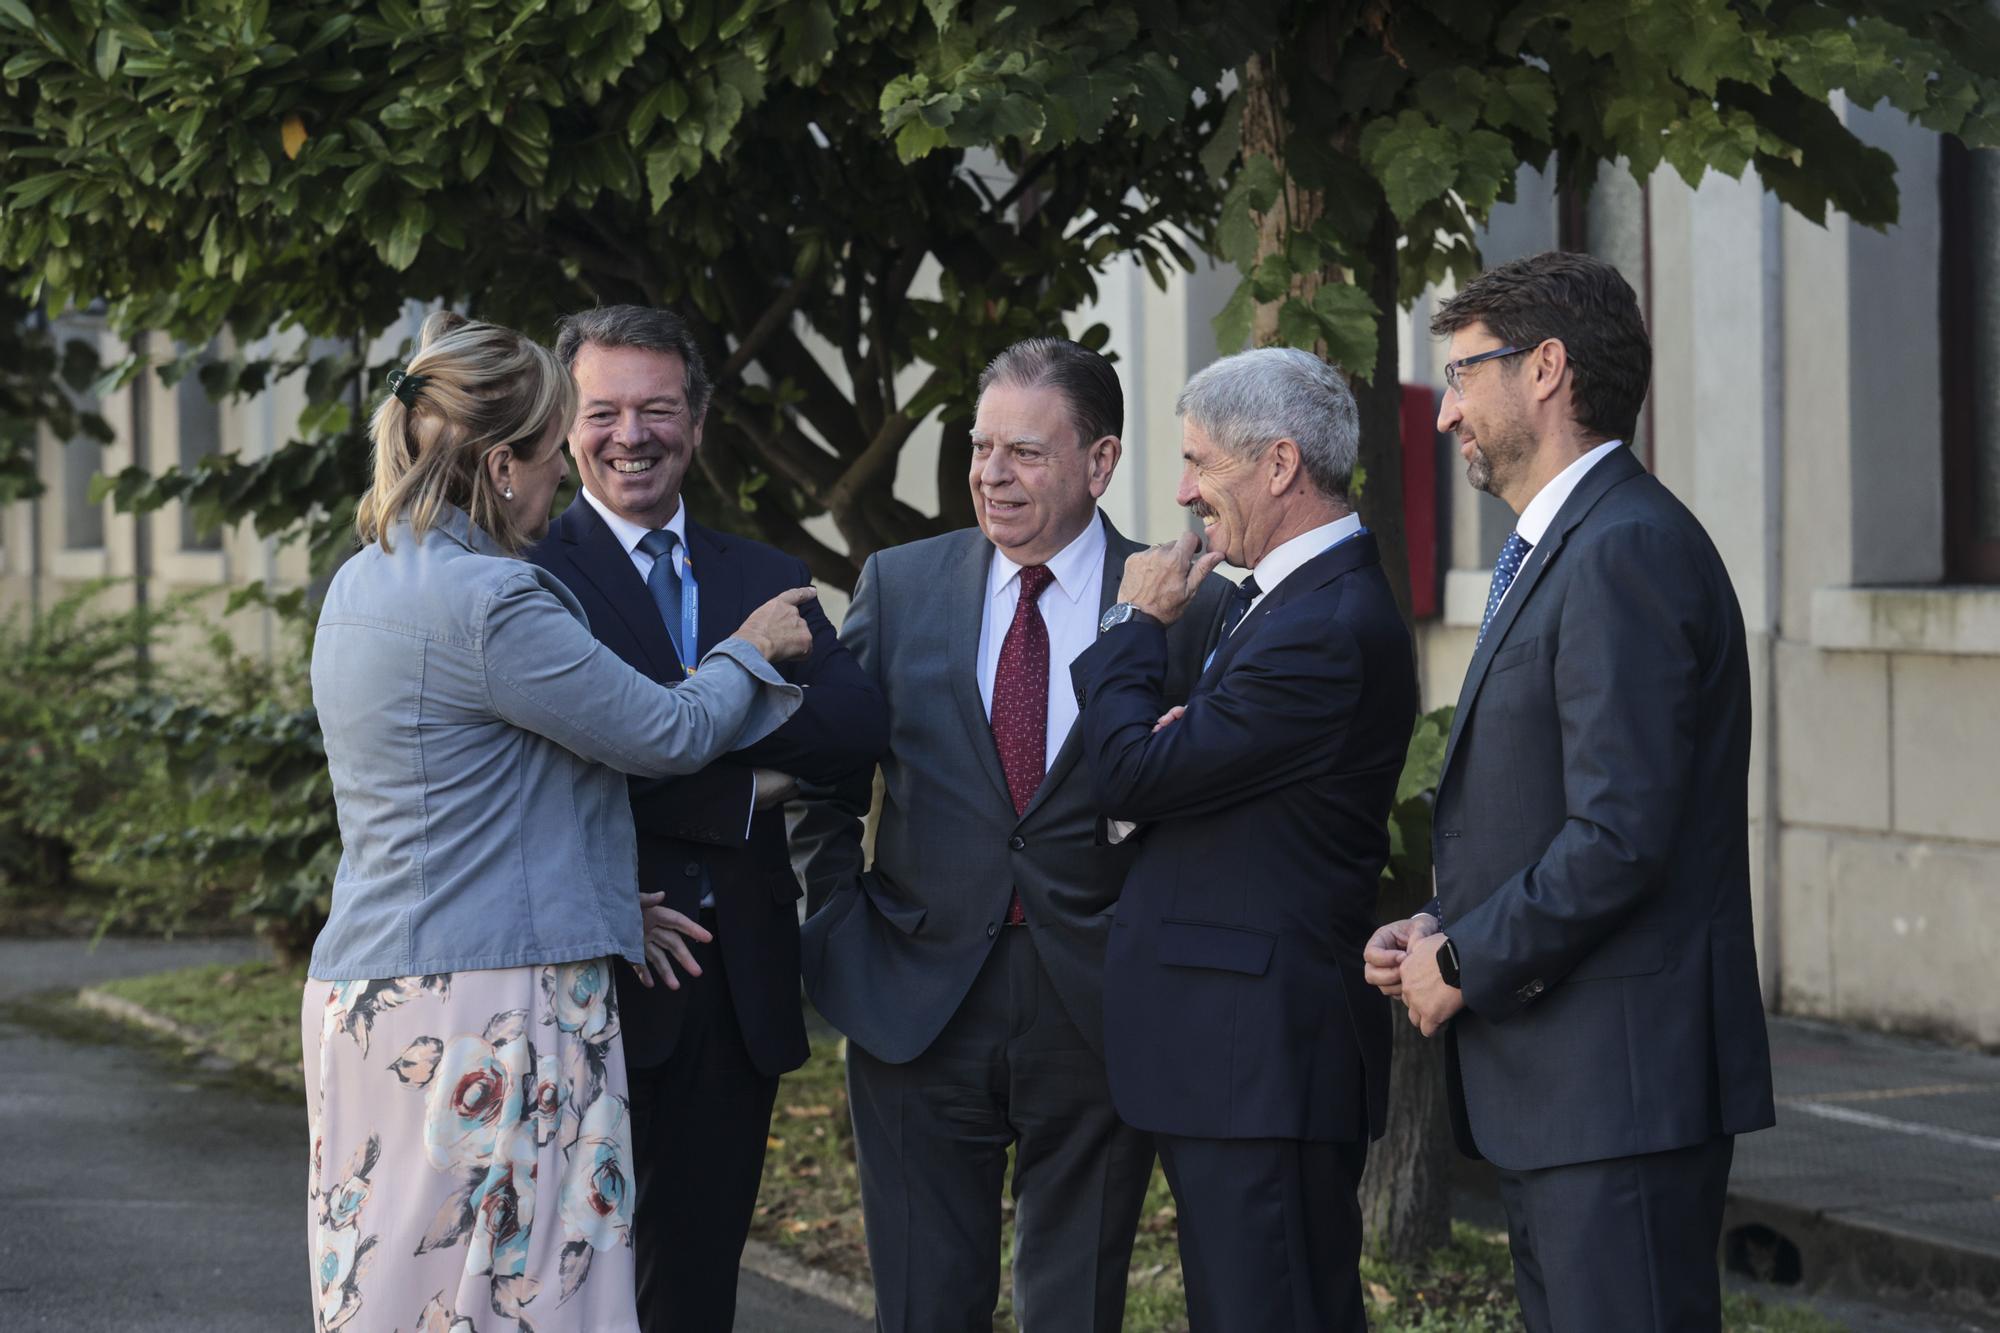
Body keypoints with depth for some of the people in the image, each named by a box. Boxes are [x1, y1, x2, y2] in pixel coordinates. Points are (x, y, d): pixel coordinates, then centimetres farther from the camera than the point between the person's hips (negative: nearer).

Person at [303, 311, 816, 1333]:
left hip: (366, 993, 9)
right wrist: (751, 651, 11)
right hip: (493, 1009, -9)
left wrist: (599, 901, 22)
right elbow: (668, 735, -8)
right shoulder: (487, 601, -17)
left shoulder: (361, 585, 13)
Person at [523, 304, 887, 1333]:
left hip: (737, 980, 5)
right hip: (594, 973, -5)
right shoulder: (528, 574, -4)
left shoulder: (769, 581, 14)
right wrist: (748, 786, -12)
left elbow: (859, 724, -3)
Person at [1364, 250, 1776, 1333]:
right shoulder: (1554, 552, 19)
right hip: (1554, 1089, 11)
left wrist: (1464, 964, -12)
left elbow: (1620, 837, -22)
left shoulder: (1627, 551, -15)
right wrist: (1442, 930, 7)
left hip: (1623, 1082, -11)